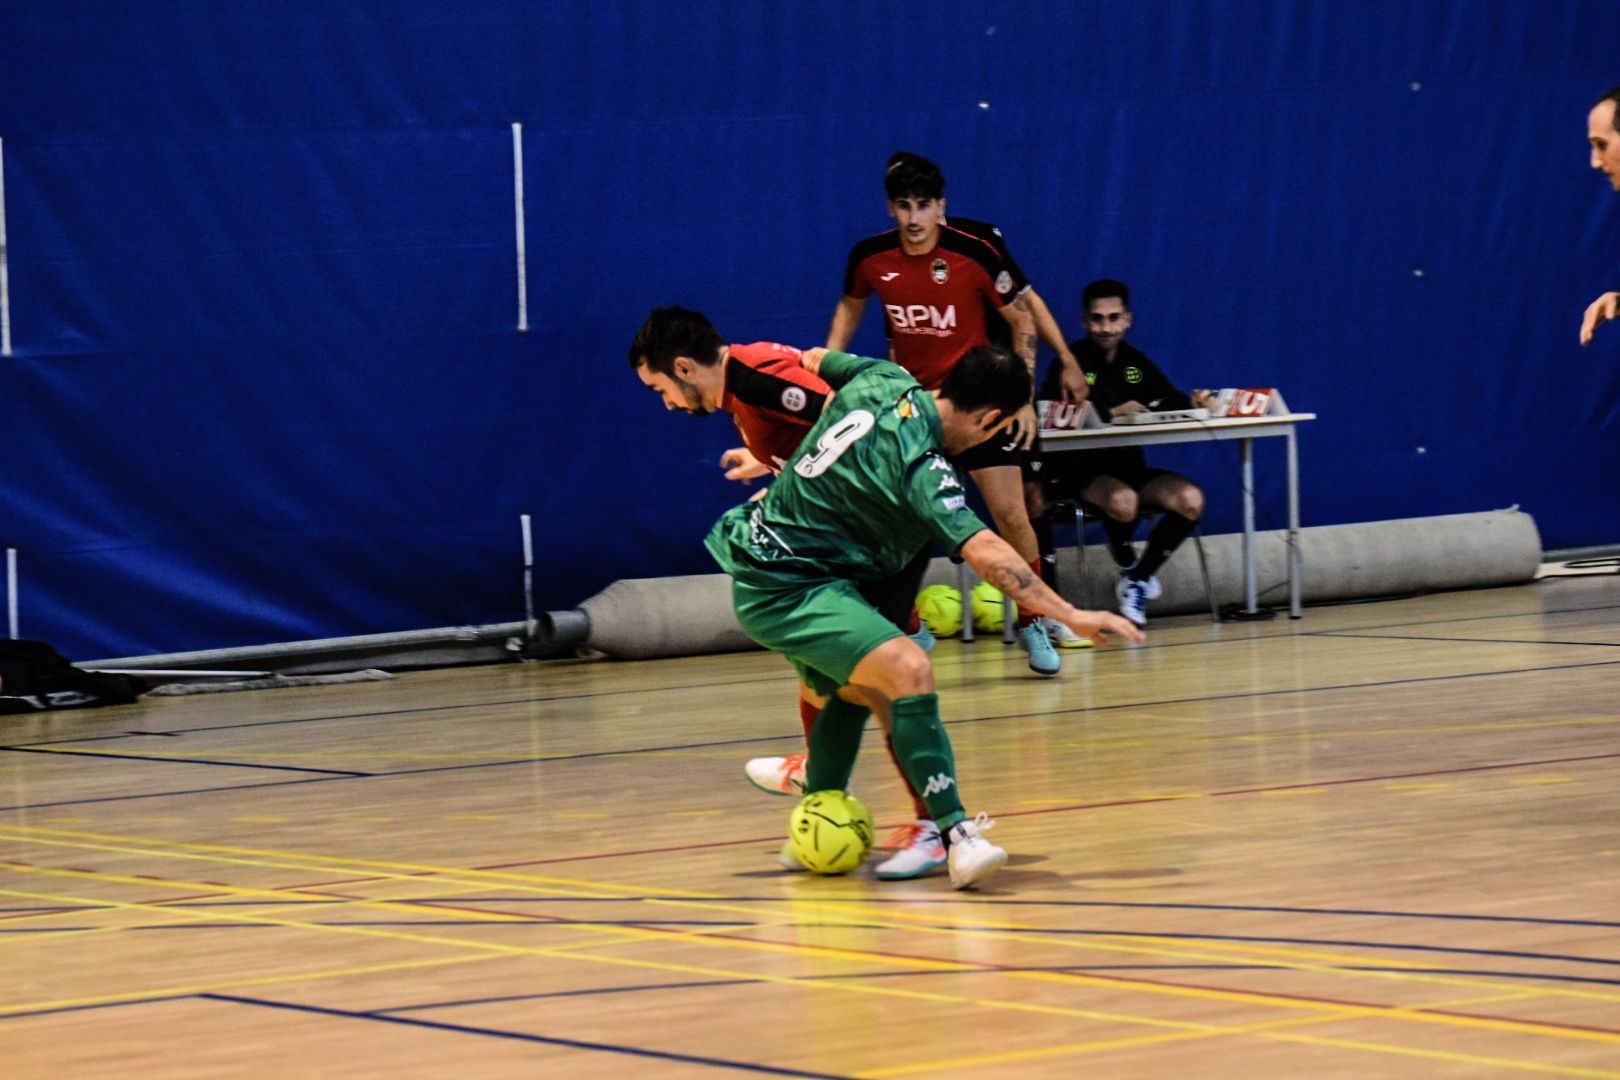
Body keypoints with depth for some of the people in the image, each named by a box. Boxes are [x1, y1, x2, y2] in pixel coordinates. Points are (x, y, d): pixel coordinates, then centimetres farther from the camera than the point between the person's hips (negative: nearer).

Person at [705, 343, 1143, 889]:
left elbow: (815, 361, 22)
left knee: (855, 689, 30)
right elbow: (984, 551, -33)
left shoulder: (883, 380, 0)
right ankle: (957, 837, -33)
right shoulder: (920, 464, -24)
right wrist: (1070, 616, -34)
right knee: (908, 672, -27)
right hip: (789, 591, -10)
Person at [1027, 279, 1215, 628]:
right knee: (1123, 501, -37)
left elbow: (1169, 401, 6)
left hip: (1130, 467, 6)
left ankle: (1137, 581, 1)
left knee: (1191, 500, -19)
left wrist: (1194, 403, -18)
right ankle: (1128, 566, -2)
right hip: (1081, 471, -6)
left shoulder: (1136, 363, 14)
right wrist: (1111, 413, -26)